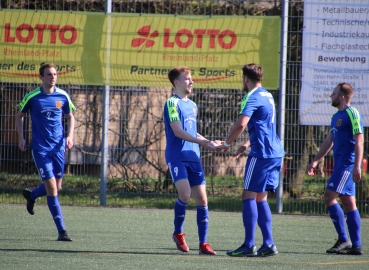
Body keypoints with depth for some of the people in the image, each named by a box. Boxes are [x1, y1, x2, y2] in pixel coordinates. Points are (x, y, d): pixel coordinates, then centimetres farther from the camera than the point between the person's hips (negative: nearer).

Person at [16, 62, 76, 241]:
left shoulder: (62, 96, 1)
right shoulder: (32, 97, -6)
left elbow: (70, 117, 15)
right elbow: (19, 116, 9)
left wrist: (70, 136, 0)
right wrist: (21, 138, 1)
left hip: (58, 146, 4)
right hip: (40, 148, -4)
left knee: (57, 186, 12)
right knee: (51, 188, -11)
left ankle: (31, 196, 45)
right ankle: (61, 231, -9)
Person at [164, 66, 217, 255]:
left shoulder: (192, 105, 17)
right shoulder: (172, 103, -6)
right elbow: (178, 132, -16)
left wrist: (209, 143, 13)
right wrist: (201, 141, -24)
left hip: (193, 158, 7)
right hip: (177, 157, -7)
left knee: (202, 199, 0)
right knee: (185, 194, -22)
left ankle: (203, 244, 3)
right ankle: (178, 233, 1)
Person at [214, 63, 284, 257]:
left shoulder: (252, 97, -10)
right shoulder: (267, 96, 19)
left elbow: (241, 124, -23)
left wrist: (226, 143, -10)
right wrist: (246, 145, 27)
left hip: (261, 154, -9)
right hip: (275, 153, 9)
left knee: (249, 196, -6)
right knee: (261, 198, 11)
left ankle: (249, 246, -10)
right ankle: (268, 244, 6)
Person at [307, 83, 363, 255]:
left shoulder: (352, 114, -10)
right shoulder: (336, 116, 18)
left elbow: (359, 140, -16)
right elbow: (329, 141, 26)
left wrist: (357, 166, -22)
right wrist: (316, 161, 23)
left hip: (348, 164, -10)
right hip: (341, 164, 10)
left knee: (329, 197, -14)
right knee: (349, 204, 7)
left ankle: (343, 240, -12)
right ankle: (356, 245, 6)